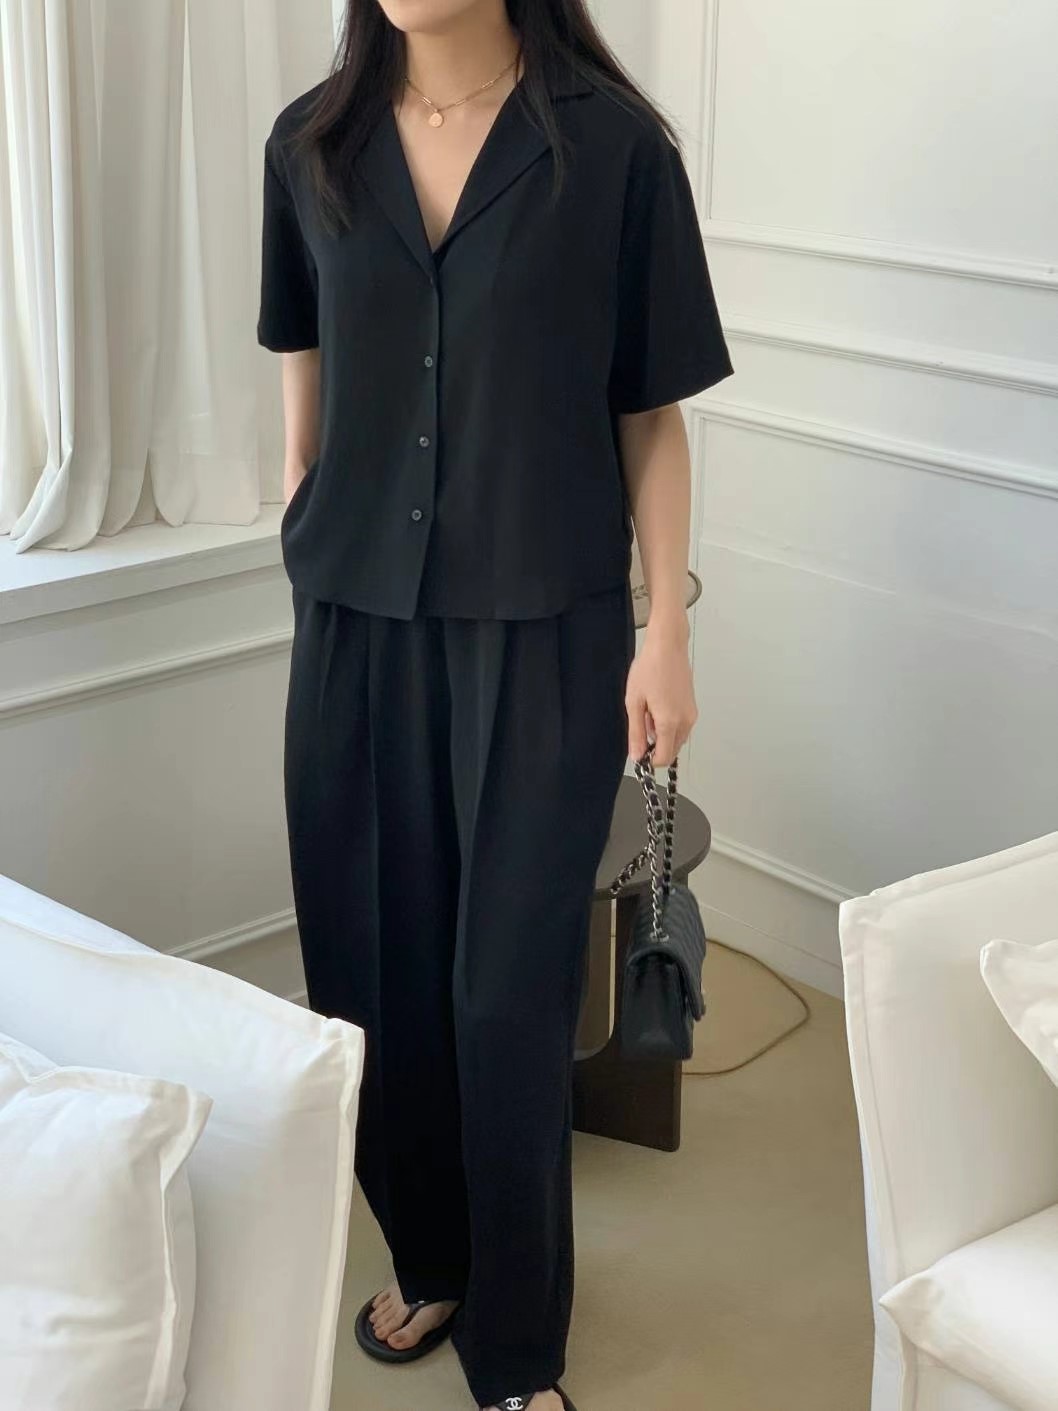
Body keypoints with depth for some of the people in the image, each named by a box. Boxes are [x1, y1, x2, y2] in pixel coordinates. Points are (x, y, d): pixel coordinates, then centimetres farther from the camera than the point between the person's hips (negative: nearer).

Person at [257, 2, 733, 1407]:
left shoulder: (611, 145, -7)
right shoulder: (312, 145, 2)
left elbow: (651, 414, -3)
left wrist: (667, 634, -4)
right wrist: (308, 541, 14)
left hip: (542, 631, -3)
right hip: (355, 621, 3)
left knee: (510, 987, 3)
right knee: (372, 960, 11)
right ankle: (428, 1257, 36)